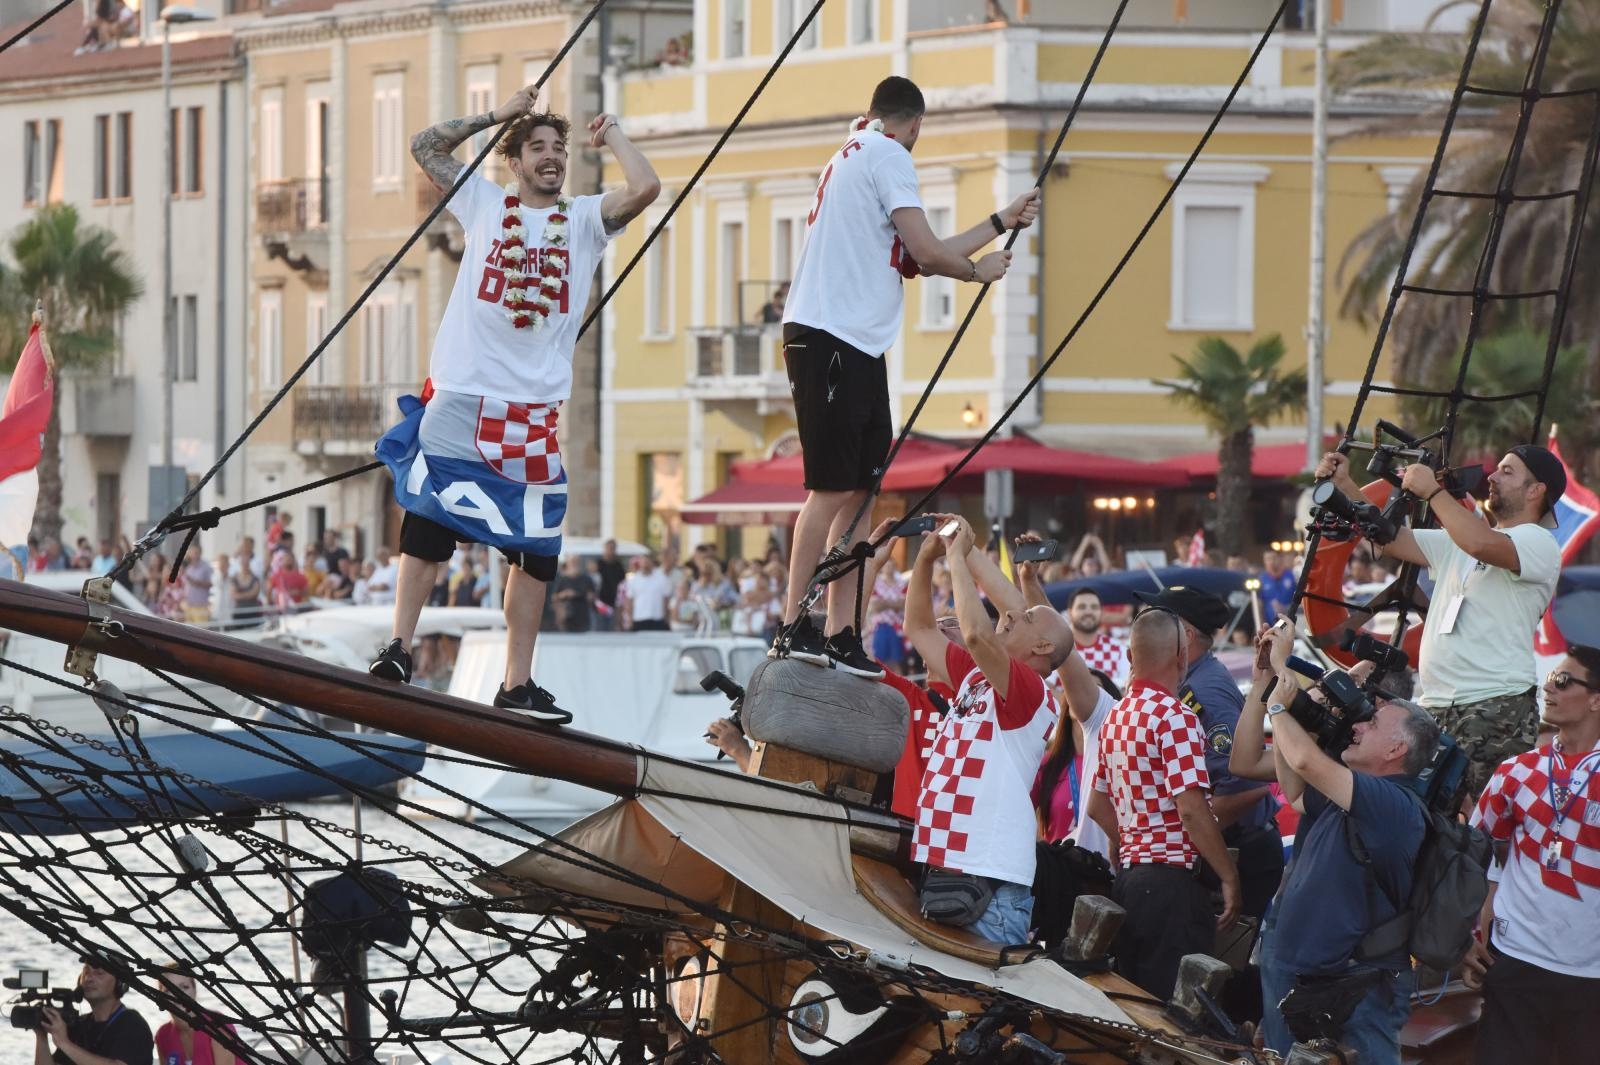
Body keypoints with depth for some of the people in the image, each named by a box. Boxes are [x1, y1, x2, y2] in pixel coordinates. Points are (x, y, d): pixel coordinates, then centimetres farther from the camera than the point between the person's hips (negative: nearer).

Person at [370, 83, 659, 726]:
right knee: (426, 527, -1)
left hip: (533, 407, 1)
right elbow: (425, 146, 11)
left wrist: (612, 136, 8)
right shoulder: (484, 204, 11)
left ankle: (517, 684, 6)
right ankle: (398, 650, 7)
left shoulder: (584, 220, 10)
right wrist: (496, 116, 12)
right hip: (457, 398, -1)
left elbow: (645, 188, -6)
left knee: (536, 550, 0)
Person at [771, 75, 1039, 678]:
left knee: (858, 491, 9)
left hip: (855, 349, 10)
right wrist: (978, 271, 7)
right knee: (833, 488, -11)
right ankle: (794, 629, -12)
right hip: (831, 339, -10)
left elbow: (914, 258, 25)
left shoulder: (854, 153, 24)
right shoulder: (887, 155, -5)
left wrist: (1002, 222, 32)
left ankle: (841, 637, 9)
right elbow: (927, 254, -13)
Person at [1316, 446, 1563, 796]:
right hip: (1435, 707, 8)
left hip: (1496, 712, -8)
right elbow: (1391, 539, 22)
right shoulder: (1457, 543, 24)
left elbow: (1480, 544, -23)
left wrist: (1432, 491, -12)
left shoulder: (1539, 544, -4)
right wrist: (1343, 486, 12)